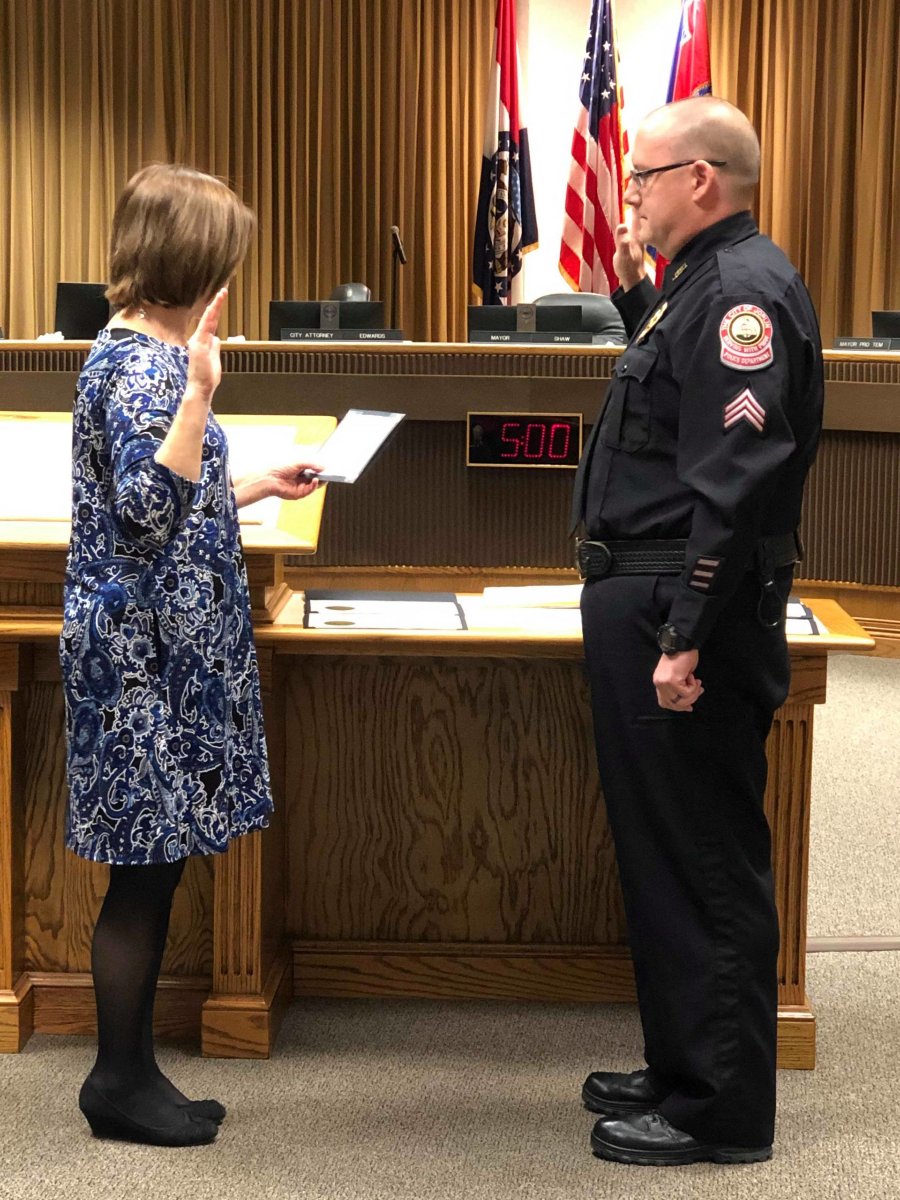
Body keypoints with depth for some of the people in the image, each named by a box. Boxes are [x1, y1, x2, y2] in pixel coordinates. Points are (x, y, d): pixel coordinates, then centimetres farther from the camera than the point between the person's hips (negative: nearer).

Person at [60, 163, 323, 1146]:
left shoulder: (146, 352, 14)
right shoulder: (140, 363, -16)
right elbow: (151, 509, -27)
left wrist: (256, 487, 25)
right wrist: (200, 386, -33)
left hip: (163, 645, 10)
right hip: (144, 651, -10)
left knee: (153, 868, 13)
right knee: (146, 871, -1)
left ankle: (129, 1074, 22)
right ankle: (121, 1083, 12)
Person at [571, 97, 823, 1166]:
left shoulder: (743, 290, -17)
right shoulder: (705, 283, 16)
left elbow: (736, 483, -25)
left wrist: (686, 639, -27)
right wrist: (633, 289, 25)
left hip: (685, 617, -11)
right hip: (643, 606, 11)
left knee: (703, 864, -3)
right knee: (662, 848, 17)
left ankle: (723, 1113, 7)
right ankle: (682, 1070, 30)